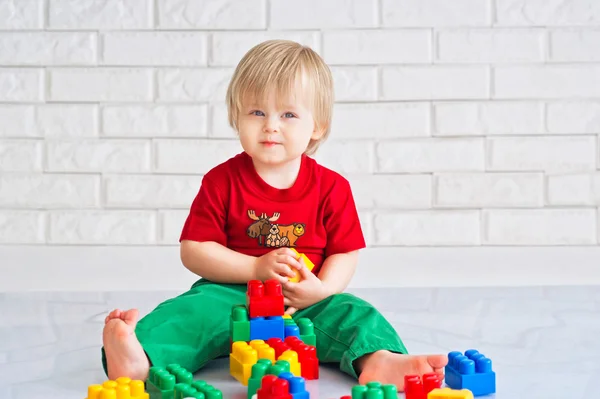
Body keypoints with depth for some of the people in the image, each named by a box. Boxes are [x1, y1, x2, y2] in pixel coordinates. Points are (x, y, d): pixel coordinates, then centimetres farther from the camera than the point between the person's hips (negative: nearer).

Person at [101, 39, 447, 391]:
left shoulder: (332, 187, 1)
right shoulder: (222, 181, -2)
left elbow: (345, 252, 3)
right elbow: (193, 250, -4)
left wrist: (322, 289, -18)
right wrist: (256, 269, -15)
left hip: (306, 302, 2)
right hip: (232, 294, -1)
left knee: (352, 312, -22)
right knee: (193, 310, -28)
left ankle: (378, 359, -49)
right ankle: (141, 358, -51)